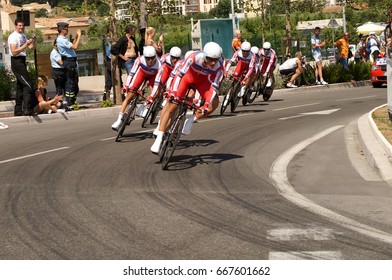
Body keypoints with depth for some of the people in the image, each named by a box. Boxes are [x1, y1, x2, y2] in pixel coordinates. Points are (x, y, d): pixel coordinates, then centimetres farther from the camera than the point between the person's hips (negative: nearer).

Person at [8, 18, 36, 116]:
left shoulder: (23, 36, 16)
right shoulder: (13, 36, -10)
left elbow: (32, 48, 16)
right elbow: (14, 52, -19)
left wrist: (33, 41, -5)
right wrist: (26, 45, -24)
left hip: (22, 62, 9)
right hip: (17, 62, -9)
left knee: (20, 86, 11)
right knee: (28, 85, -14)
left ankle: (18, 110, 16)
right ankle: (27, 109, -16)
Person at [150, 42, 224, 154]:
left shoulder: (219, 68, -30)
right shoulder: (194, 57, -37)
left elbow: (214, 87, -25)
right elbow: (179, 74, -34)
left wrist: (207, 104, -35)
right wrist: (173, 92, -42)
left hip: (202, 80, 2)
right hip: (187, 76, -2)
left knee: (214, 104, -20)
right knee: (171, 105, -11)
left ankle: (191, 120, 1)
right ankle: (158, 140, -6)